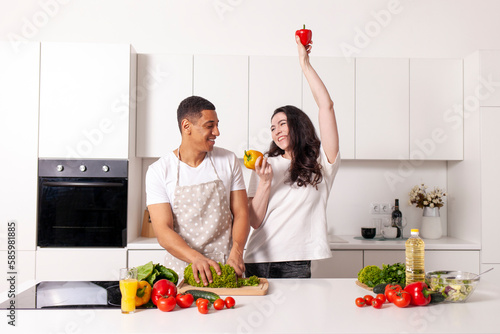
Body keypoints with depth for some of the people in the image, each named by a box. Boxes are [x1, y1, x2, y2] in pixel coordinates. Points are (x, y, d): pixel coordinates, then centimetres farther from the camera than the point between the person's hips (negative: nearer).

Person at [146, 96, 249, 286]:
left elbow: (241, 213, 6)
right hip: (182, 267, -1)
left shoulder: (228, 161, 7)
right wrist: (196, 257, -24)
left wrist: (236, 252, -12)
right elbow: (163, 231, -8)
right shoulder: (159, 171, -1)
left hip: (226, 266, 1)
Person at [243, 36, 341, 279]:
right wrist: (265, 182, -10)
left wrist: (305, 64, -1)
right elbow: (255, 221, 3)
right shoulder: (266, 165, 9)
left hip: (296, 263, -2)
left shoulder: (321, 163, 3)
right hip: (257, 259, 2)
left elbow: (326, 106, -6)